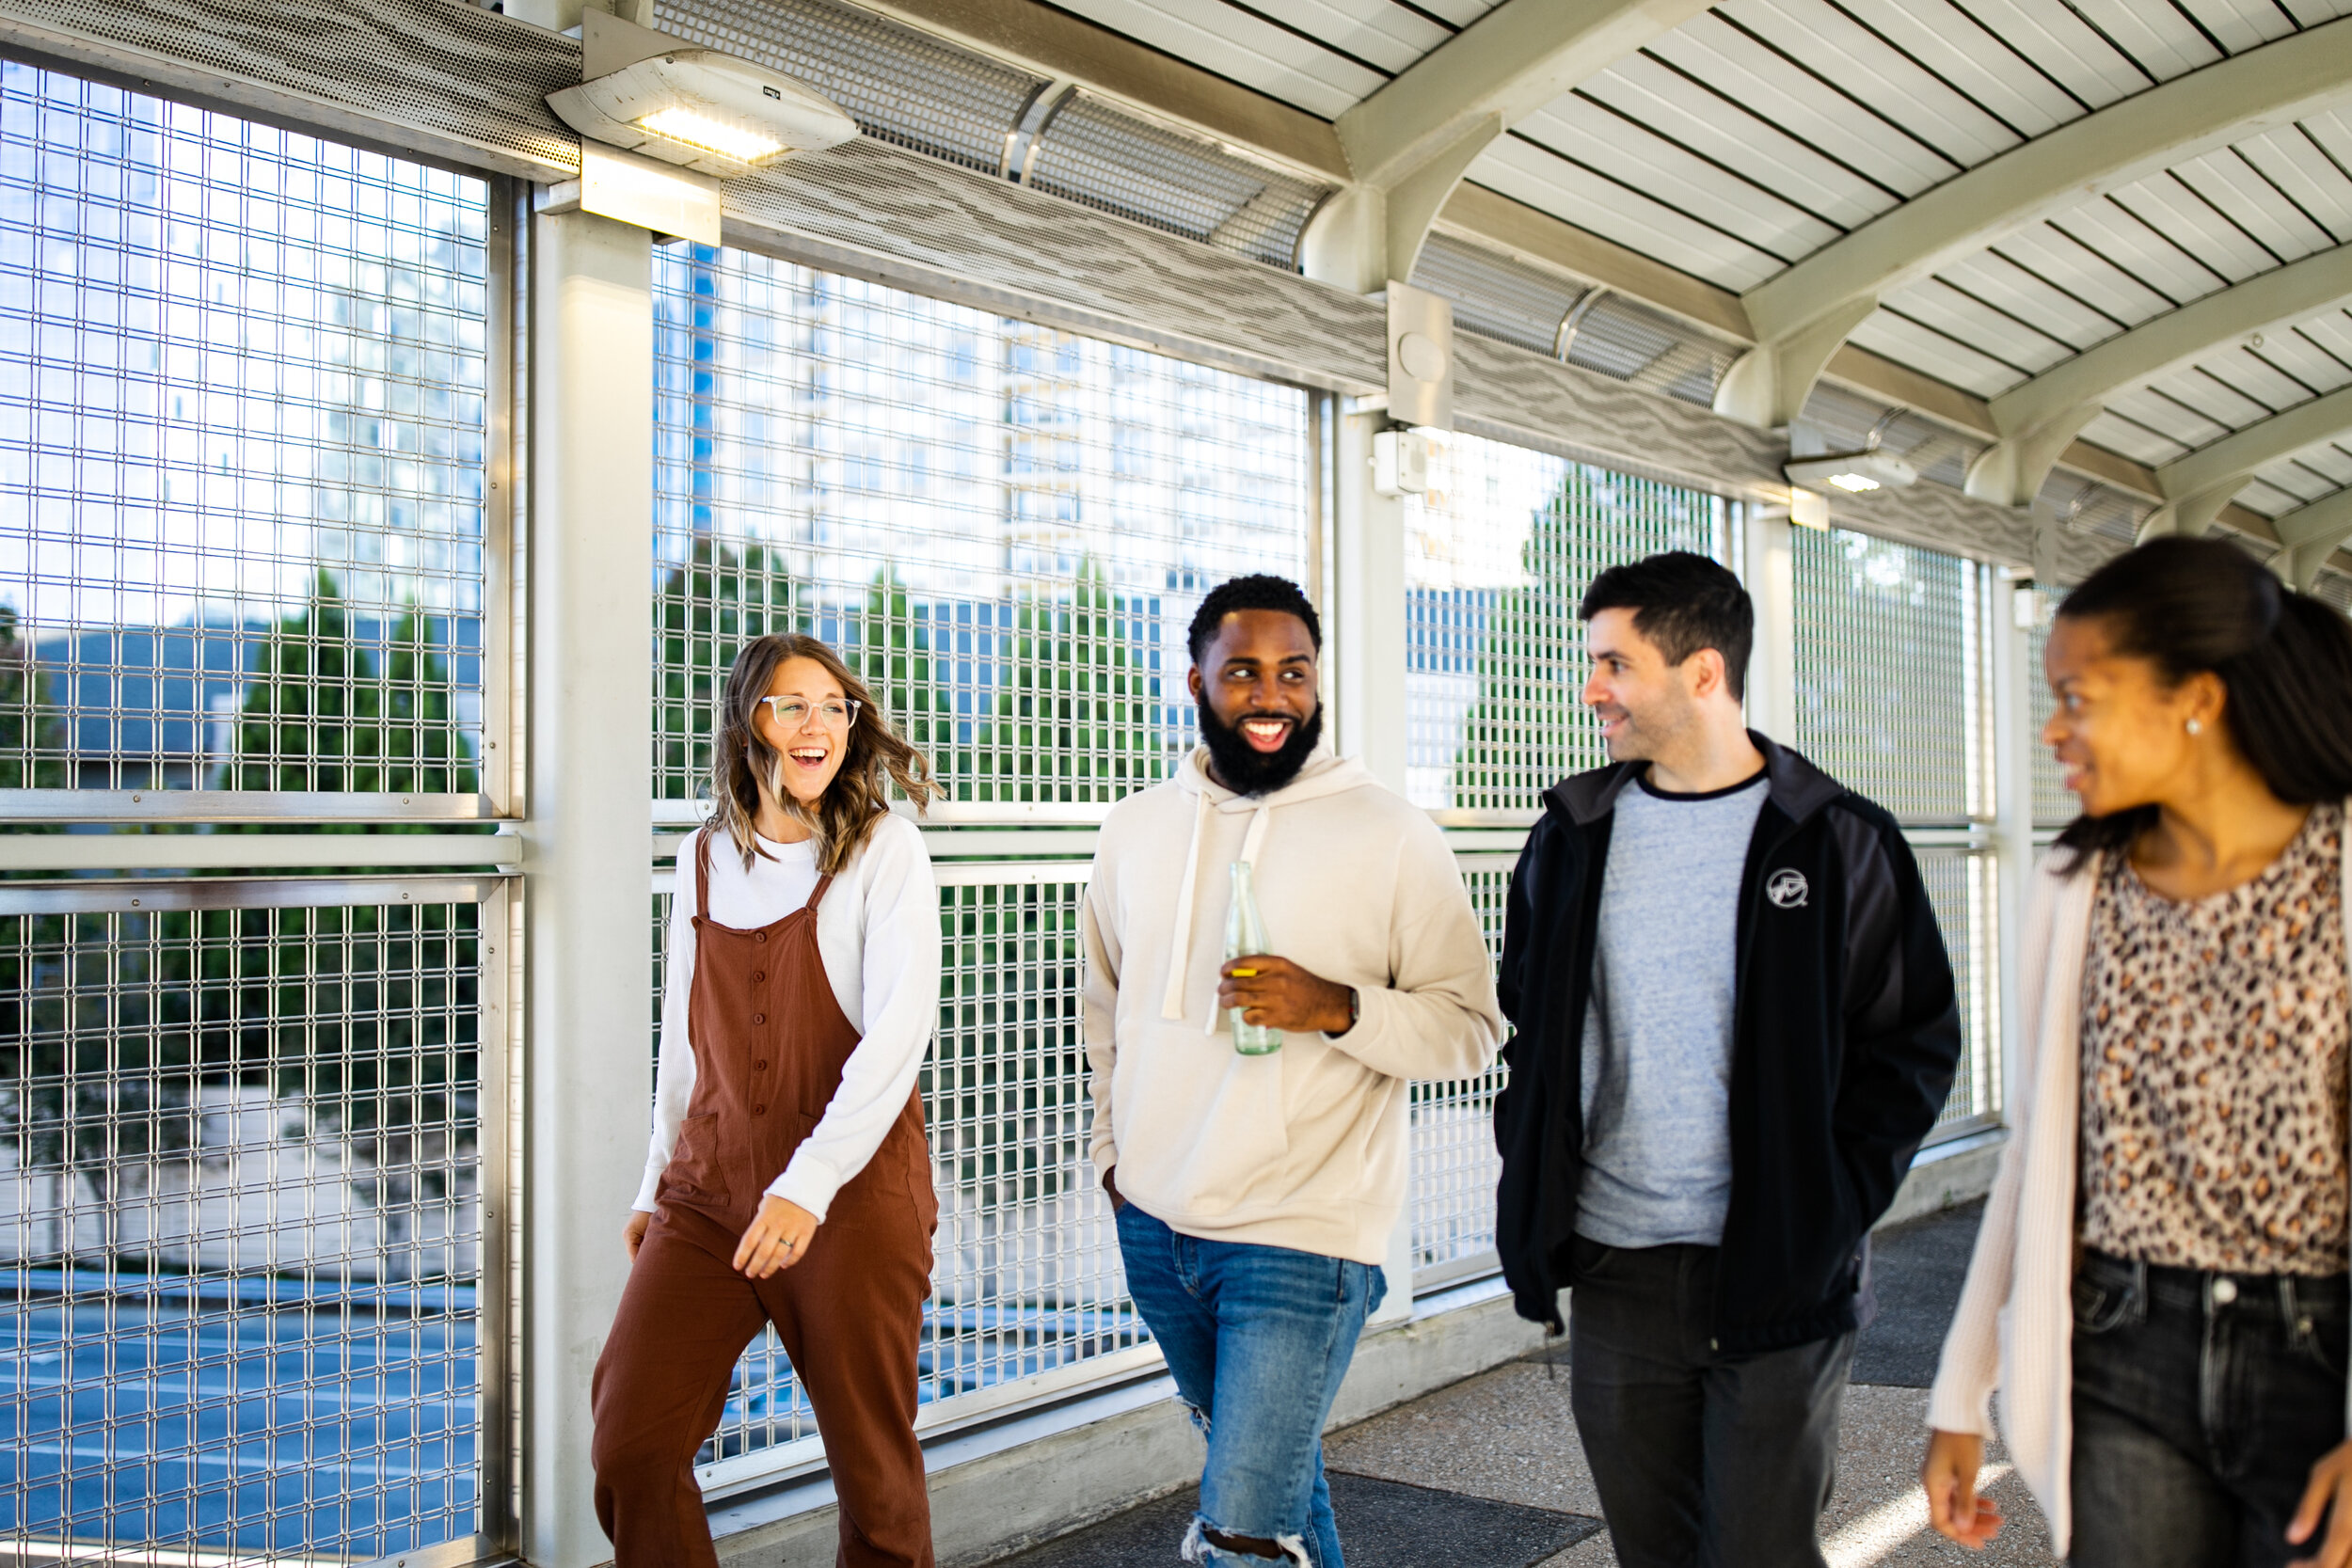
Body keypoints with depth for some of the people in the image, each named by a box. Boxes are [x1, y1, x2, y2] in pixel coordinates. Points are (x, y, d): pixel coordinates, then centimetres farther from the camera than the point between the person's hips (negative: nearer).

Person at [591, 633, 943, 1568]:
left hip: (853, 1192, -4)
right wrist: (658, 1184, 18)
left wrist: (808, 1184, -24)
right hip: (710, 1192, 4)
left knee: (871, 1461, 6)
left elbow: (902, 1023, -15)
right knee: (629, 1447, -2)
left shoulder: (882, 847, -5)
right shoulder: (704, 859, 9)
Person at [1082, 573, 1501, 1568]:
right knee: (1273, 1463, 22)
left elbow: (1472, 1029, -7)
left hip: (1303, 1237, -5)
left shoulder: (1392, 838, -8)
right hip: (1155, 1226, 5)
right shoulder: (1135, 828, 6)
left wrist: (1338, 1008, -22)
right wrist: (1112, 1148, 14)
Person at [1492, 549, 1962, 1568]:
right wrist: (1535, 1189, 5)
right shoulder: (1573, 836, 7)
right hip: (1613, 1274, 4)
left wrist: (1831, 1207, -9)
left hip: (1778, 1277, -3)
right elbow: (1525, 1024, 15)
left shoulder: (1836, 841, -4)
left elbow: (1914, 1045, 0)